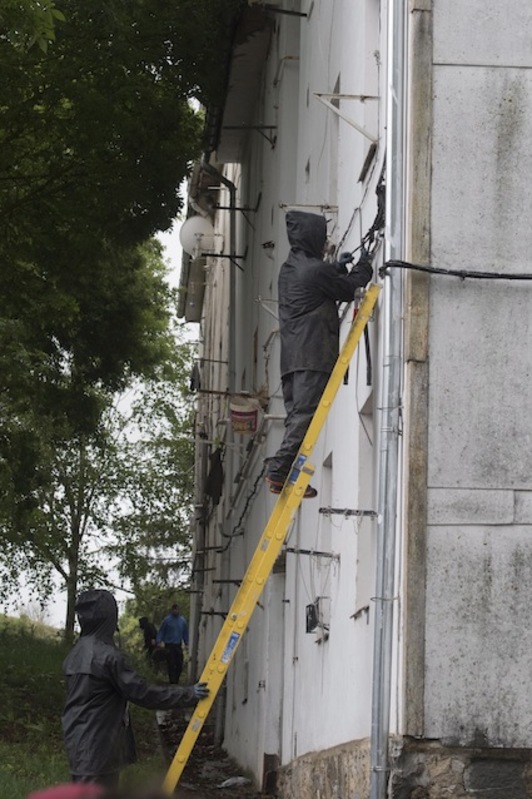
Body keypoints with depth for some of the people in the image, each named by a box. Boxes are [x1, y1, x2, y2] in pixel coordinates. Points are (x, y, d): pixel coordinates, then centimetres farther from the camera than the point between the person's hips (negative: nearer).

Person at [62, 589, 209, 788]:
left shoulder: (76, 654, 10)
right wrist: (188, 695, -8)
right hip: (95, 747, -9)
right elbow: (142, 693, -16)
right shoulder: (107, 656, -18)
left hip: (79, 741, 9)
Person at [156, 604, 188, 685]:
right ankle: (172, 682, 1)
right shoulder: (167, 620, -3)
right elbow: (161, 632, 1)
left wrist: (186, 643, 18)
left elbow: (185, 632, 18)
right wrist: (159, 641, -10)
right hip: (169, 646, -3)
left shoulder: (182, 620, 8)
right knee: (171, 665, -5)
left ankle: (176, 680, 17)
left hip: (178, 646, 3)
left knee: (179, 665, 2)